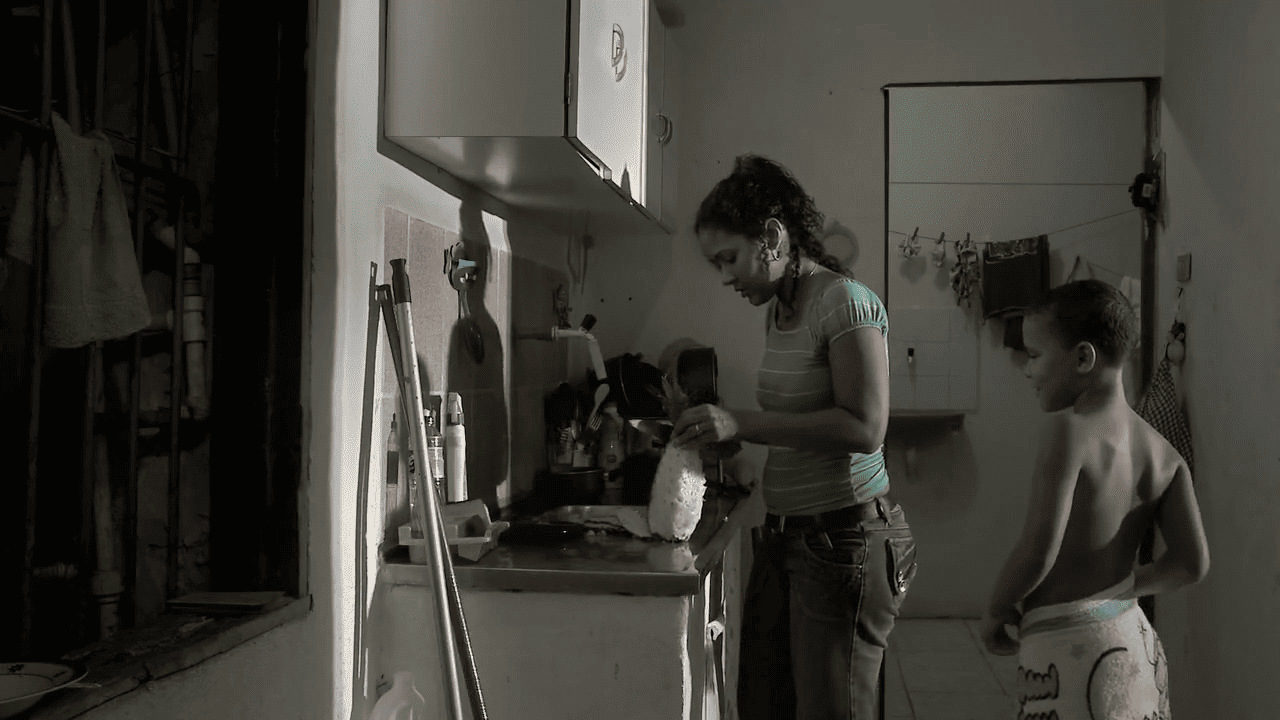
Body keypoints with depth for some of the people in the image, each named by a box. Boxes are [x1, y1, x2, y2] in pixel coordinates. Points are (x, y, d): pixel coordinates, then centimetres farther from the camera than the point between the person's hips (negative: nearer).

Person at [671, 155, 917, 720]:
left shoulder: (846, 302, -12)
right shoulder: (779, 310, 13)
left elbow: (864, 428, -22)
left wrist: (742, 422, -23)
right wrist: (722, 432, 7)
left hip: (844, 537, -8)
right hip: (784, 537, 8)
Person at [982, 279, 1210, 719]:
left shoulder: (1067, 431, -16)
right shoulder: (1162, 453, 4)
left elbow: (1039, 549, -22)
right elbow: (1192, 564, 1)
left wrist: (997, 609, -5)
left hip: (1069, 652, -8)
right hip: (1139, 651, 8)